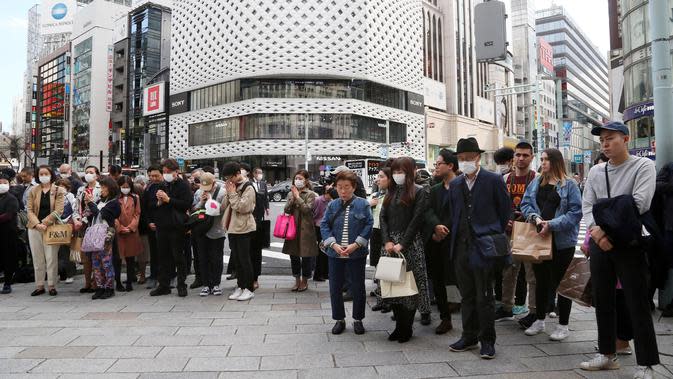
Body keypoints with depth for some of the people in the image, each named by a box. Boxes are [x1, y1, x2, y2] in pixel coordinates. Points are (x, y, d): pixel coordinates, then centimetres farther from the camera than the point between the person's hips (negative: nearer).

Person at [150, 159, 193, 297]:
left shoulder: (183, 185, -4)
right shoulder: (162, 186, 14)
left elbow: (187, 204, -16)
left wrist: (168, 199, -16)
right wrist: (159, 202, -5)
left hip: (176, 227, -6)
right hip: (162, 226, 6)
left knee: (178, 257, 2)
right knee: (163, 257, 10)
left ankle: (181, 285, 13)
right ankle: (164, 285, 19)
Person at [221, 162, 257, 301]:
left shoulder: (248, 188, -10)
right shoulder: (232, 187, 12)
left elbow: (242, 207, -20)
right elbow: (223, 207, 9)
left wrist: (232, 193, -15)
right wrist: (228, 194, -4)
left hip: (243, 228, -7)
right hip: (232, 227, 7)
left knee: (244, 259, -2)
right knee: (237, 259, 12)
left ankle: (249, 289, 7)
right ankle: (240, 287, 22)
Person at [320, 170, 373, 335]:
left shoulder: (363, 204, -3)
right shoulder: (332, 205, 4)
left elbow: (369, 225, -6)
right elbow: (324, 226, 2)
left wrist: (356, 244, -15)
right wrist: (333, 244, -12)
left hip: (357, 254, -2)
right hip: (335, 254, 2)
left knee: (358, 288, 9)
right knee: (335, 288, 9)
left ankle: (358, 319, 27)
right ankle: (339, 319, 26)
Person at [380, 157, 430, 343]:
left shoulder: (419, 192, -2)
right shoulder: (391, 192, 14)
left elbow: (416, 220, -10)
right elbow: (383, 217, 7)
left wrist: (402, 244, -15)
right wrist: (387, 241, -6)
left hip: (410, 244, -5)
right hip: (390, 243, 5)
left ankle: (407, 328, 13)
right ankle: (399, 326, 18)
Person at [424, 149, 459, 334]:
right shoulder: (435, 189, 14)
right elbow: (428, 211, 0)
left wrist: (444, 231, -13)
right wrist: (436, 226, -18)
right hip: (436, 243, 7)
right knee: (437, 282, 11)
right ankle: (445, 318, 23)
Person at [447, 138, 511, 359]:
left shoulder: (494, 181, -3)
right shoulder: (455, 185, 11)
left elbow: (505, 212, 2)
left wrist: (495, 238, 5)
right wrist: (455, 239, 10)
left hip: (484, 247, -5)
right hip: (461, 248, 5)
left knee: (484, 297, 2)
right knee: (467, 296, 14)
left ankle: (487, 341, 16)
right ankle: (469, 337, 26)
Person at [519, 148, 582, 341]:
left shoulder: (569, 185, -6)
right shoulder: (535, 183, 9)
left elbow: (576, 212, -12)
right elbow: (525, 204, 7)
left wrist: (552, 224, -20)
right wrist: (535, 217, -13)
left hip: (562, 241, -5)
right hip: (539, 238, 5)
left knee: (561, 283, 6)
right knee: (541, 280, 15)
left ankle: (563, 325, 20)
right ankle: (539, 321, 29)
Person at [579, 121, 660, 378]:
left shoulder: (643, 166, -5)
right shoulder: (596, 171, 10)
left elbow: (639, 203, -16)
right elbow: (587, 205, 6)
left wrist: (606, 228, -16)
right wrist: (595, 231, -12)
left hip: (629, 243, -5)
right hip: (599, 243, 5)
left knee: (637, 305, -2)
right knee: (602, 301, 12)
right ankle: (607, 354, 26)